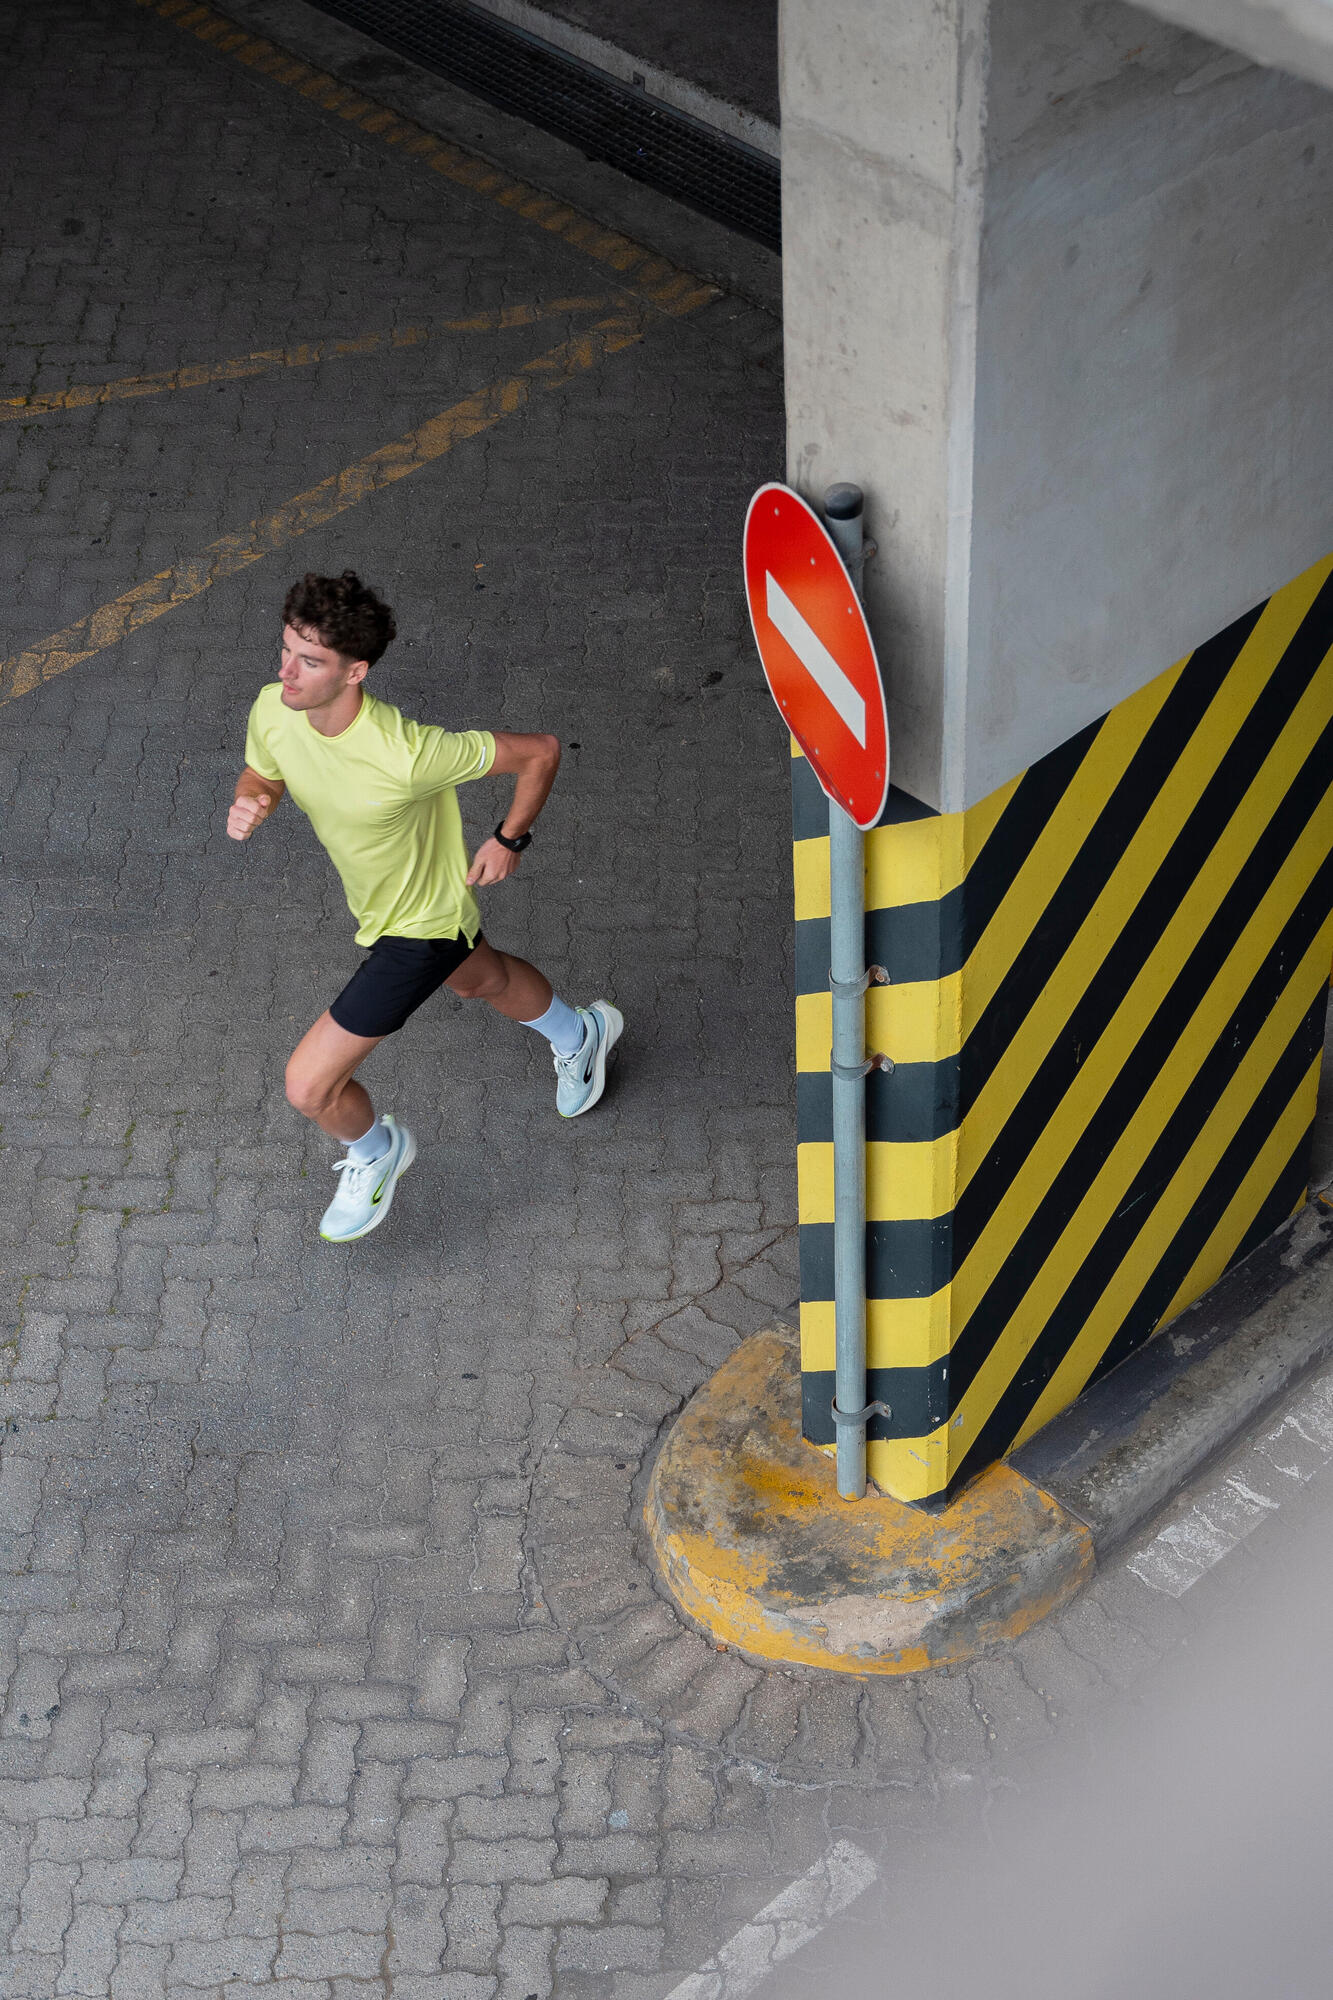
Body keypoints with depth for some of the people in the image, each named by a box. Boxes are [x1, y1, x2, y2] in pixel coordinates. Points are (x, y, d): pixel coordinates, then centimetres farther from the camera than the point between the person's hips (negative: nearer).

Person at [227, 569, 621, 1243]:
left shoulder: (408, 753, -42)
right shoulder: (272, 709, -23)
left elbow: (540, 751, -29)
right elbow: (262, 775, 1)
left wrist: (509, 841, -15)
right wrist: (249, 802, -23)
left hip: (420, 927, -7)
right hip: (373, 902, 7)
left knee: (309, 1086, -5)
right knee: (482, 981, 36)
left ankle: (375, 1152, 31)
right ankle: (580, 1034, 67)